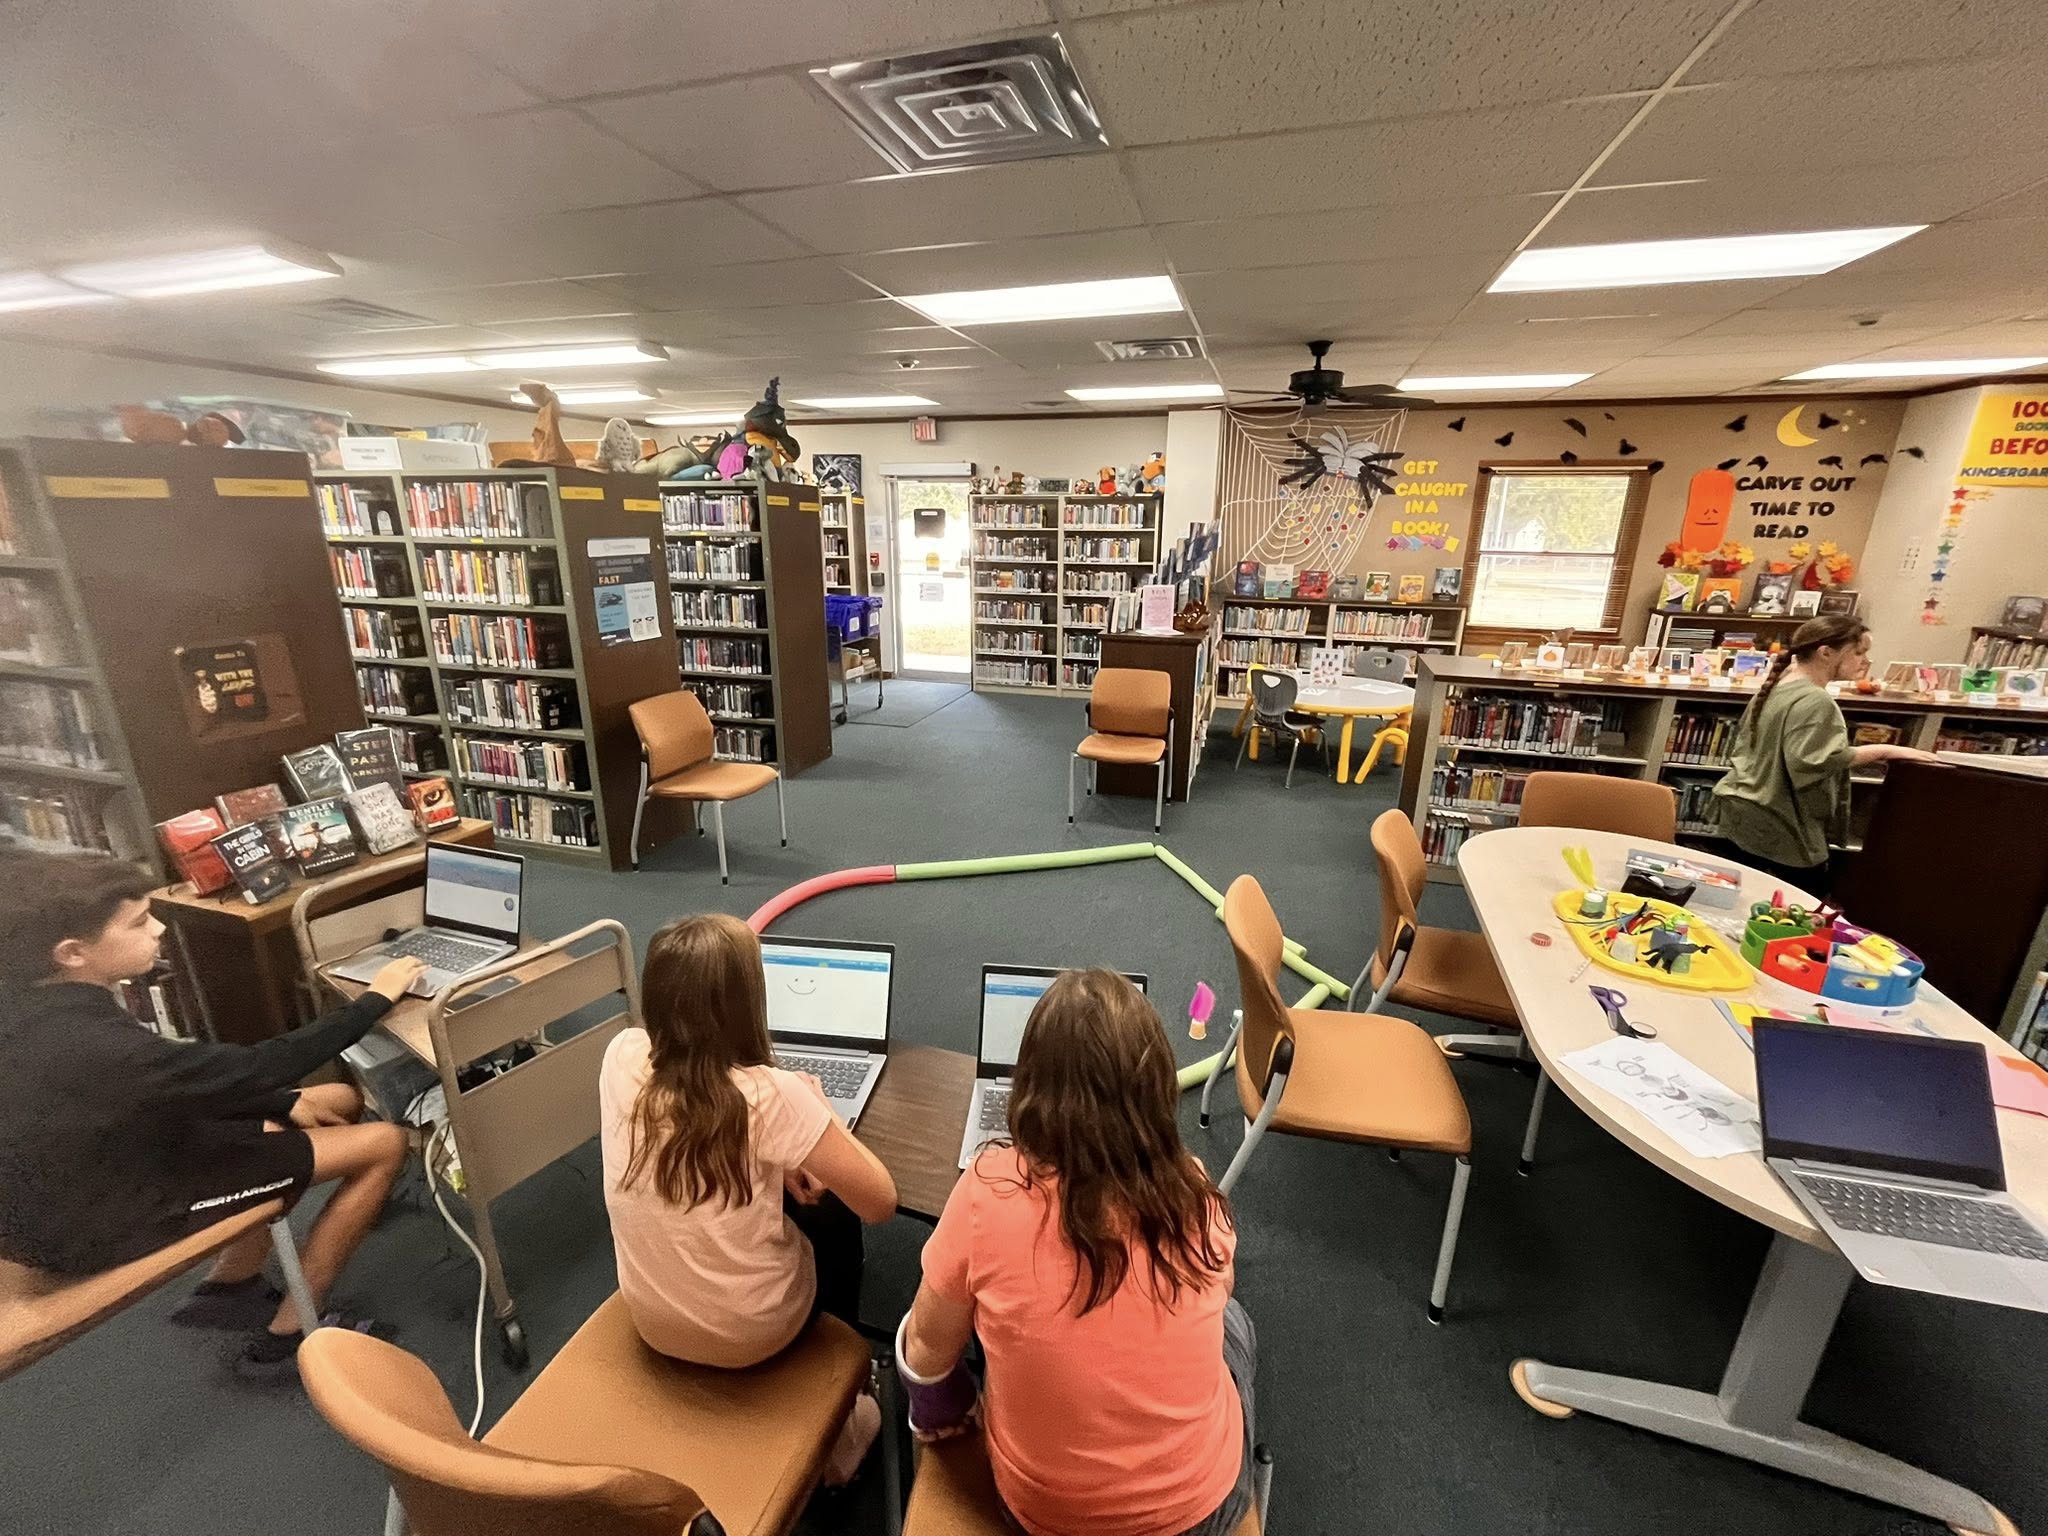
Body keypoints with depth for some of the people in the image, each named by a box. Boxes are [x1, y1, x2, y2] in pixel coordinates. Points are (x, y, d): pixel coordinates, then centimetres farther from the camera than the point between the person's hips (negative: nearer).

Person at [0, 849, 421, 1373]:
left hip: (105, 1160, 8)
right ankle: (287, 1334, 7)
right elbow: (253, 1068, -27)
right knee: (386, 1143, -10)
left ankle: (230, 1285, 22)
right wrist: (377, 999, -17)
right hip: (106, 1222, -8)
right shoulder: (83, 1047, -36)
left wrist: (286, 1104, 2)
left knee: (341, 1101, 14)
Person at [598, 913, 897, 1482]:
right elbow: (880, 1202, -21)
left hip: (650, 1320, 4)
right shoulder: (770, 1094, -33)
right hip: (749, 1335, -4)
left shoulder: (622, 1056, -18)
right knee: (834, 1216, 23)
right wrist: (810, 1109, -10)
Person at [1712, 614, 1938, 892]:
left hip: (1743, 812, 10)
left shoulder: (1777, 686, 12)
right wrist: (1882, 751, -21)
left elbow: (1744, 739, 23)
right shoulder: (1815, 701, -18)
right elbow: (1815, 761, -29)